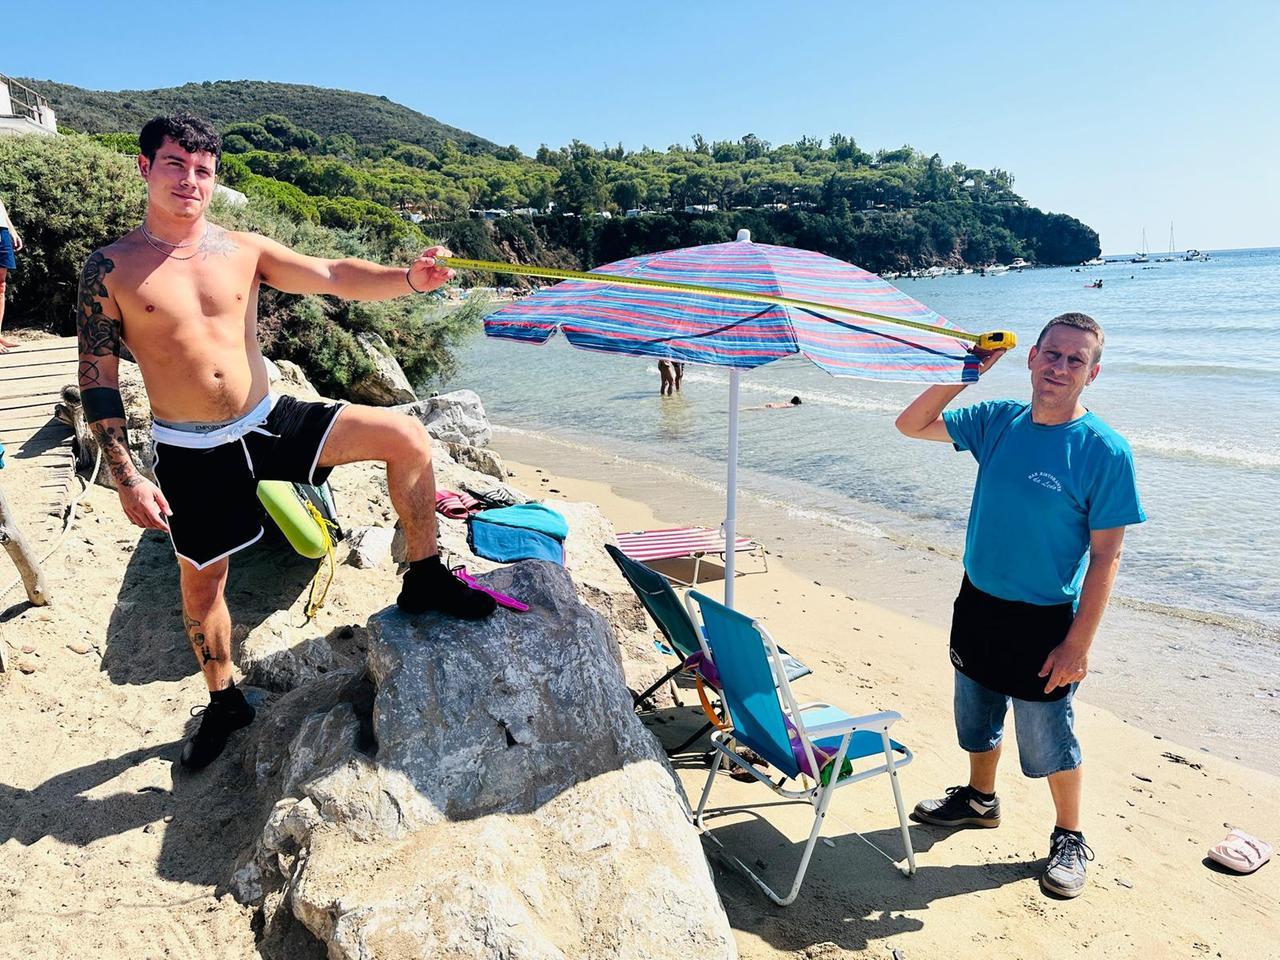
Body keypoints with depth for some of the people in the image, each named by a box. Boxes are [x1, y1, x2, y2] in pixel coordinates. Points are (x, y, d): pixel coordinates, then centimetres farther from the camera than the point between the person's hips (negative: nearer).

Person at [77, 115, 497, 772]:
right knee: (200, 581, 12)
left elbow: (333, 277, -9)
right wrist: (125, 479, -10)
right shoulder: (109, 269, -6)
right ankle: (224, 702, 38)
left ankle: (425, 578, 2)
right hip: (192, 453, -1)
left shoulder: (243, 250, 1)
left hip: (271, 422, 2)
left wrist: (407, 279, -29)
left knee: (405, 437, -15)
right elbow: (97, 378, -5)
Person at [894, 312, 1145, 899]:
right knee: (976, 717, 23)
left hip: (1043, 624, -5)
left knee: (1049, 742, 11)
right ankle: (980, 800, 48)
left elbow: (1105, 556, -15)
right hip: (977, 605, 5)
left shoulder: (1104, 451, -17)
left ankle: (1069, 839, 36)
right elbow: (911, 425, 3)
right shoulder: (997, 421, -3)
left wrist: (1078, 643, -17)